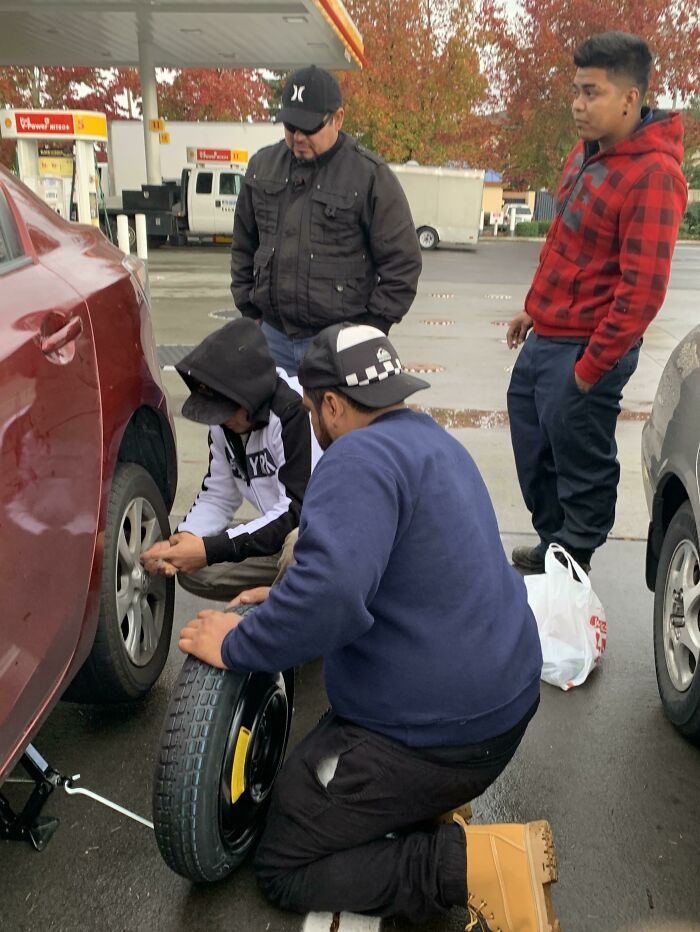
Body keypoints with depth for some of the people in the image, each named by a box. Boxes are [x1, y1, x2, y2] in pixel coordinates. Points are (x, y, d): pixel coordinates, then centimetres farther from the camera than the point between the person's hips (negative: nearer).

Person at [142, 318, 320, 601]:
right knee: (193, 570, -3)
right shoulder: (225, 422, -3)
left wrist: (211, 550, -30)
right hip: (285, 529, 8)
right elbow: (218, 496, 6)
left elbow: (299, 509, -30)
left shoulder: (297, 411, -29)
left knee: (299, 547, -39)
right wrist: (182, 540, -14)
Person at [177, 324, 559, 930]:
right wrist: (281, 603, 22)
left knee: (284, 872, 7)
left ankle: (471, 864, -7)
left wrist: (236, 645, -20)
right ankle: (432, 813, 10)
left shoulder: (362, 456, -23)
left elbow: (329, 593, -37)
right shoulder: (432, 441, 10)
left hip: (435, 738, -10)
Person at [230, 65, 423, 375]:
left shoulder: (371, 176, -7)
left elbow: (402, 263, -4)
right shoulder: (262, 166, 9)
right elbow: (244, 246, 20)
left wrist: (370, 329, -6)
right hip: (273, 336, 5)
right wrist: (249, 309, 13)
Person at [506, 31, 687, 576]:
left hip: (585, 351, -9)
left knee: (581, 470, 5)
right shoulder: (587, 154, 10)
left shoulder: (653, 175, -19)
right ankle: (553, 548, 40)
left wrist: (589, 370, -20)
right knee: (535, 458, 20)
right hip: (545, 340, 9)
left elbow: (642, 291, -23)